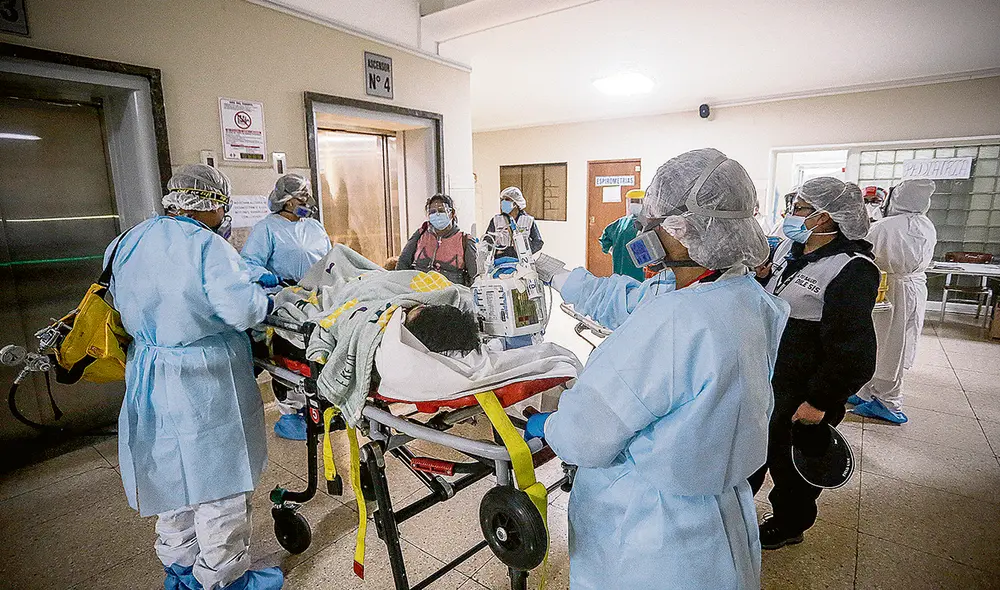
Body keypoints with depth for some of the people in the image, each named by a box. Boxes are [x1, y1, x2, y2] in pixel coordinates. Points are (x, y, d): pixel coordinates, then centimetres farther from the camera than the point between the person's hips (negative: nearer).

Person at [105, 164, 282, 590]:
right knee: (220, 480, 7)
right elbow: (242, 310, -26)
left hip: (148, 378, 8)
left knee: (173, 472, 23)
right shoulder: (206, 245, -18)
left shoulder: (127, 243, 7)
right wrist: (261, 292, -6)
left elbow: (122, 303, 17)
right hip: (204, 385, -8)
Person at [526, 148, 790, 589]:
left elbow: (583, 436, -26)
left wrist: (544, 426, -4)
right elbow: (624, 299, 4)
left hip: (652, 539, -7)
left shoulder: (670, 324, -36)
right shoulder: (745, 294, -6)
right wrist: (547, 272, 11)